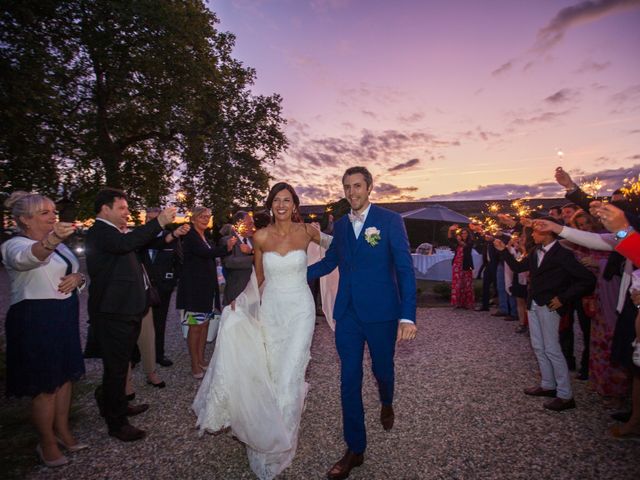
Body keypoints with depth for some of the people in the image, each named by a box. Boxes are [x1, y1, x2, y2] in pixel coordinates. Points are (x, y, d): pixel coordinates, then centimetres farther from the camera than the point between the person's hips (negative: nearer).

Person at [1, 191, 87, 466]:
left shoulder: (59, 244, 12)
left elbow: (77, 271, 16)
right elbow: (26, 258, -37)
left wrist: (77, 277, -9)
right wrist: (51, 241, -59)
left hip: (64, 318, 7)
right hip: (36, 320, -7)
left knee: (65, 375, 15)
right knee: (45, 384, 3)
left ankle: (62, 430, 32)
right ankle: (47, 443, 21)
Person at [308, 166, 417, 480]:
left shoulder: (390, 221, -7)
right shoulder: (340, 225, 7)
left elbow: (405, 269, -10)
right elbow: (329, 261, 16)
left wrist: (408, 316, -17)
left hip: (381, 312, -3)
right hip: (347, 313, 3)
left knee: (382, 369, 17)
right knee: (349, 380, 6)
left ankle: (386, 404, 53)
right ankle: (355, 449, 22)